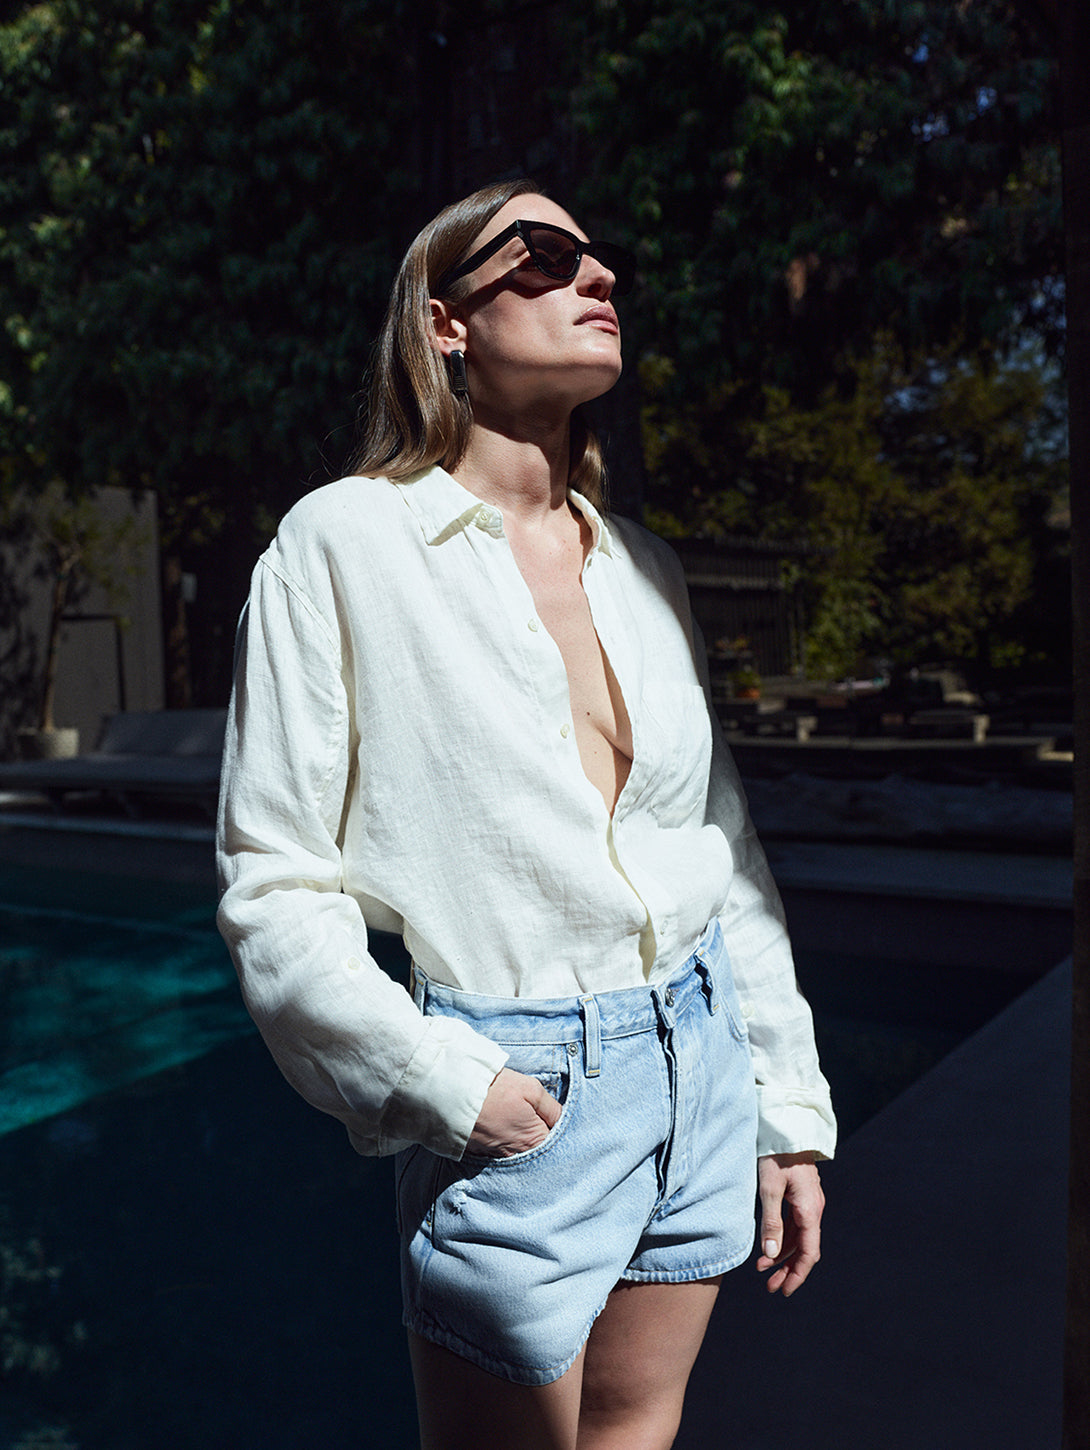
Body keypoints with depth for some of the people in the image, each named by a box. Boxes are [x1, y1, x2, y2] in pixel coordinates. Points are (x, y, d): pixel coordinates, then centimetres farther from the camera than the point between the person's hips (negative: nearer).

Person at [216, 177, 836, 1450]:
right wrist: (444, 1085, -16)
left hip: (702, 1054, 5)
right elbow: (275, 882, -10)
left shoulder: (643, 565, 7)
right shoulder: (344, 543, -9)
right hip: (519, 1097, -5)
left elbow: (726, 847, 9)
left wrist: (788, 1112, 10)